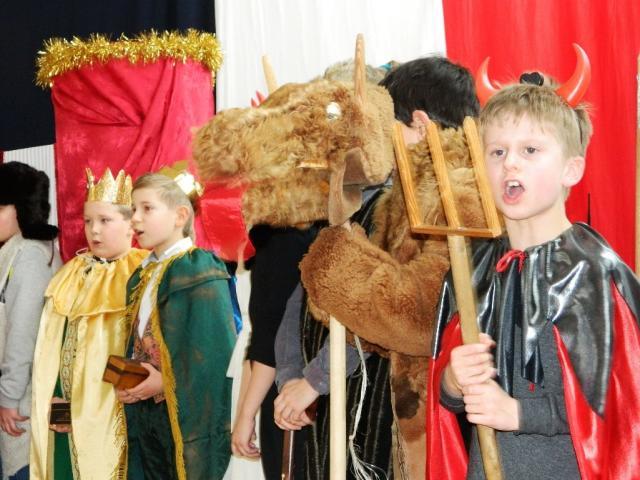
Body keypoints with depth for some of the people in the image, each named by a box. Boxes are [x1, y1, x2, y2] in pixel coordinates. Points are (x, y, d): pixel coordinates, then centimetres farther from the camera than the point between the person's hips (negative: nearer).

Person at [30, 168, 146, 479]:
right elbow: (49, 346, 11)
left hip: (114, 418, -5)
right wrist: (50, 402, -2)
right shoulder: (71, 275, 12)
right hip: (64, 414, 5)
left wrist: (92, 410, -12)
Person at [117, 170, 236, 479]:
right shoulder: (141, 277, 12)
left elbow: (218, 352, -18)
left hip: (188, 415, -7)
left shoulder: (200, 272, -12)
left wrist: (166, 382, -17)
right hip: (145, 414, 7)